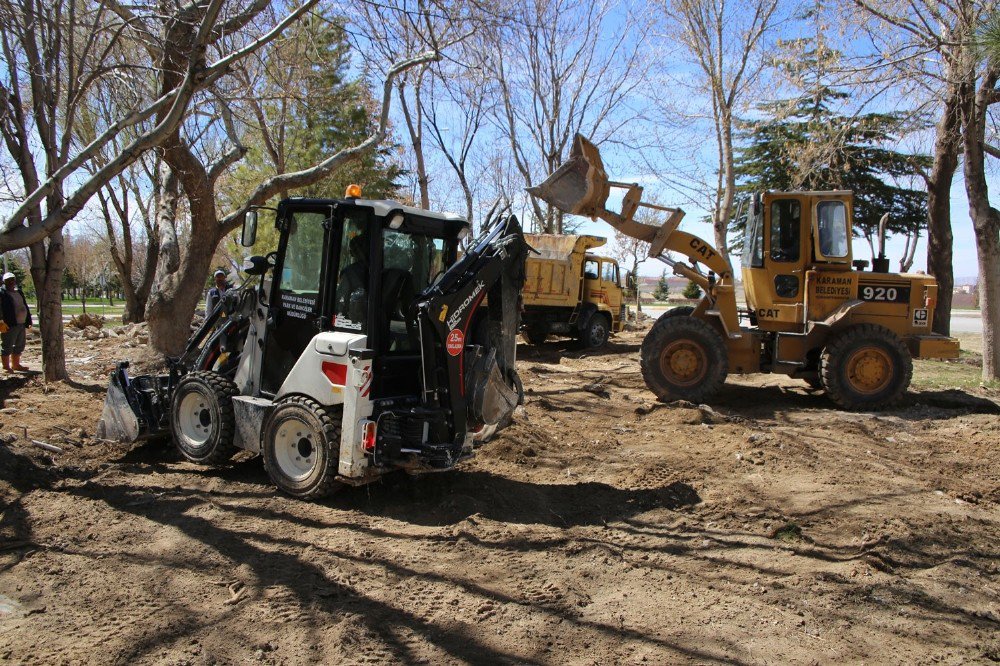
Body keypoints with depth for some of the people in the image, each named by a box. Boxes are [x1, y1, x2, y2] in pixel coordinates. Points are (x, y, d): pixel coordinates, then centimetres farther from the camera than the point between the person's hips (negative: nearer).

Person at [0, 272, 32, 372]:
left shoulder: (19, 292, 16)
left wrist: (28, 320, 17)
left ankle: (15, 364, 28)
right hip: (10, 325, -8)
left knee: (19, 345, 16)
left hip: (21, 324, 8)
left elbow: (25, 306, 21)